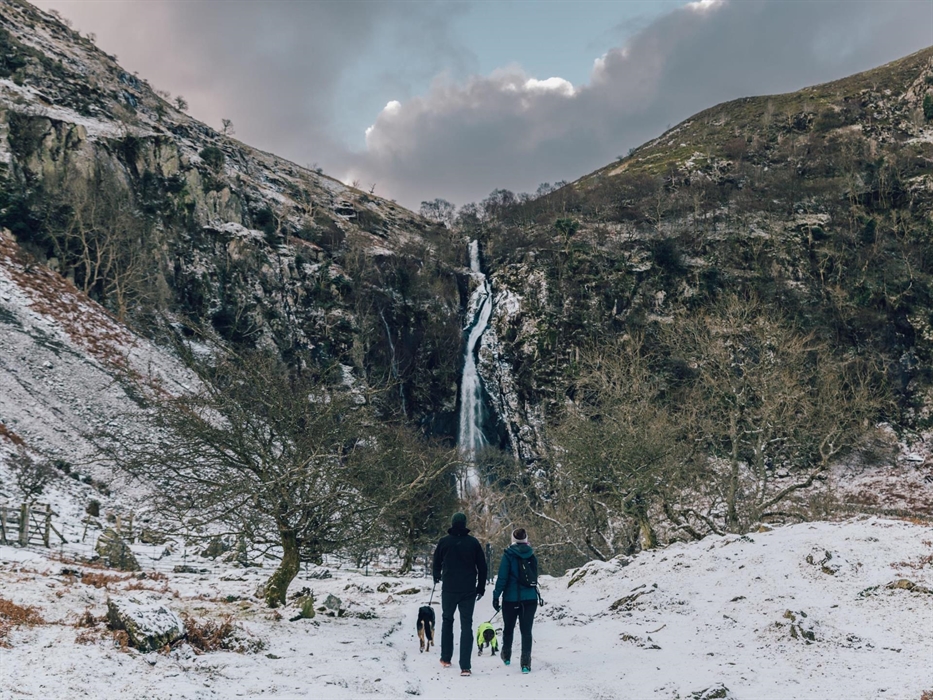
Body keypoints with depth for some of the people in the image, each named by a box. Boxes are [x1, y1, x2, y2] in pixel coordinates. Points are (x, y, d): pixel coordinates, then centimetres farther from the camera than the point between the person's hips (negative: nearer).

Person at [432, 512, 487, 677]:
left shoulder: (444, 542, -2)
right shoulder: (473, 542, -1)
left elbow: (437, 563, 13)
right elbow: (482, 566, 2)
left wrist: (437, 577, 33)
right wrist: (481, 587, 12)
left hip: (449, 589, 0)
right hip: (469, 590, 0)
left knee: (447, 621, 20)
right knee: (466, 625, 1)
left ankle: (446, 658, 24)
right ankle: (465, 666, -7)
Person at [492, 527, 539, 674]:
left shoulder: (509, 555, -8)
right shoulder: (532, 556, 3)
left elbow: (502, 578, -12)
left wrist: (496, 595, -6)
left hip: (511, 598, -2)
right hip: (530, 598, 2)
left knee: (508, 628, 17)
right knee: (526, 630, 2)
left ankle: (506, 656, 35)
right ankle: (525, 662, -7)